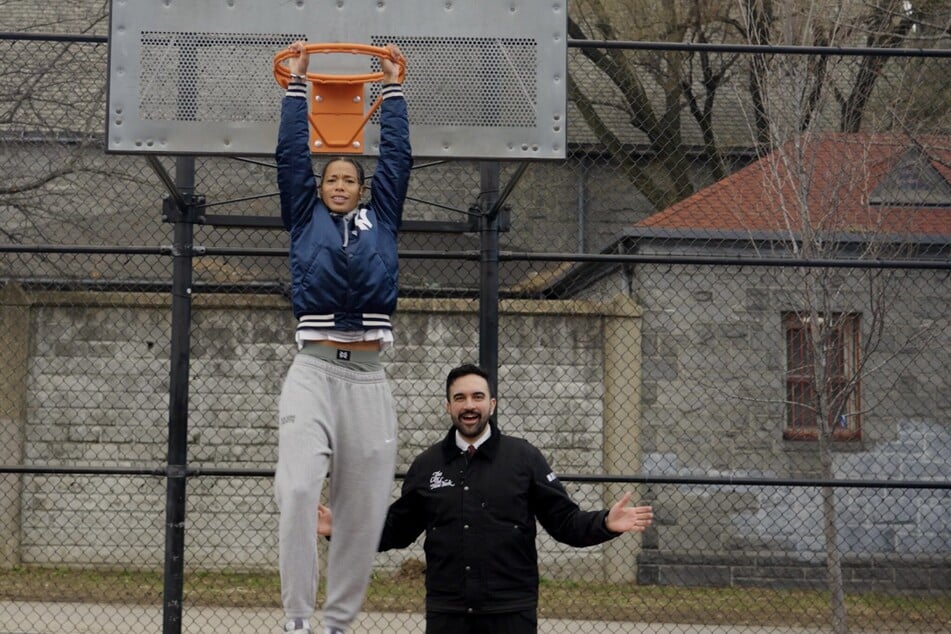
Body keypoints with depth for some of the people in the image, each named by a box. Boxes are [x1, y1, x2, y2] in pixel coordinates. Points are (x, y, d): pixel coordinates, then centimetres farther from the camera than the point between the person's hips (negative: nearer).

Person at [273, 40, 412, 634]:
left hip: (368, 377, 2)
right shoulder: (306, 220, 15)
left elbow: (397, 157, 17)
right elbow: (292, 155, 13)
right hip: (313, 370, -2)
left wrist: (394, 87, 20)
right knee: (298, 490, -20)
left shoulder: (381, 221, 17)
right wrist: (297, 85, 15)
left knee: (364, 510, 1)